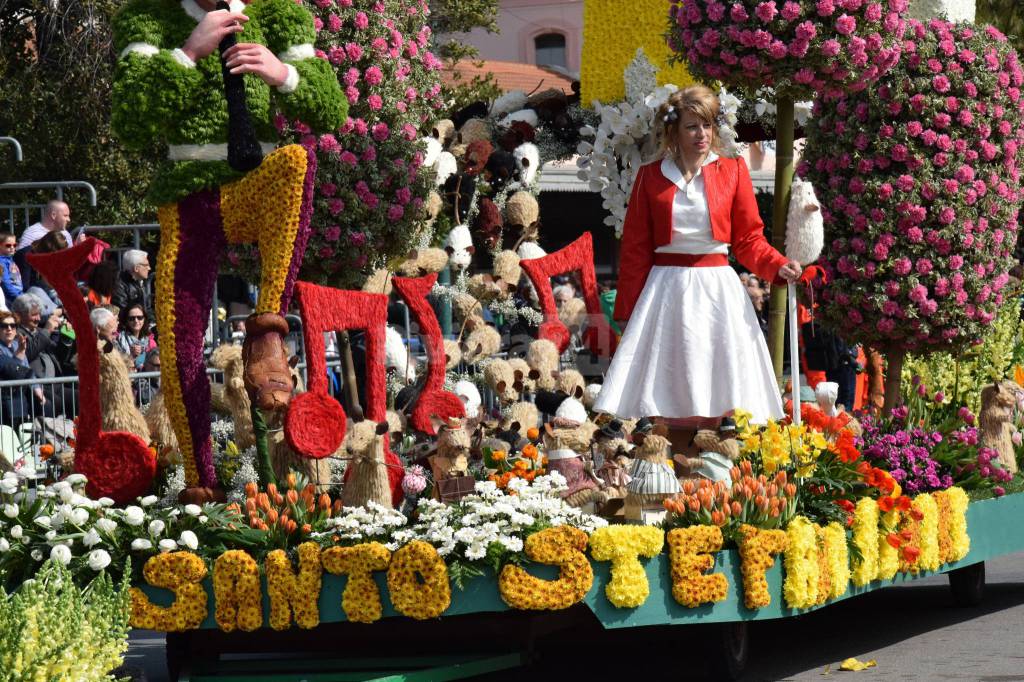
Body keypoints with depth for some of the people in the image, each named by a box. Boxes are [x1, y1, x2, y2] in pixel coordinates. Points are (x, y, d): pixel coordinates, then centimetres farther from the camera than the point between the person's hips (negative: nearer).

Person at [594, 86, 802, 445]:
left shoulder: (733, 171, 5)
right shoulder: (651, 177, 6)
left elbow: (749, 240, 7)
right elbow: (635, 249, 8)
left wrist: (778, 266, -12)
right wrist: (627, 311, 5)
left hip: (717, 291, 0)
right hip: (667, 292, 0)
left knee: (712, 403, -4)